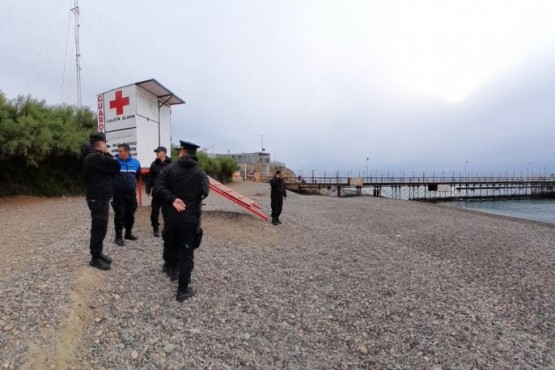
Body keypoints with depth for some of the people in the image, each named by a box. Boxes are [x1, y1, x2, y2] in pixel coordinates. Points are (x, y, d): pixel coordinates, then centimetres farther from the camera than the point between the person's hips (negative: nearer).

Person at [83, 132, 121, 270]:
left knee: (100, 228, 17)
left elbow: (110, 169, 15)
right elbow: (115, 167, -22)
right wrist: (107, 154, -7)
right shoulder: (94, 157, -18)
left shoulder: (96, 157, 17)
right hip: (98, 199, -11)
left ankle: (98, 253, 28)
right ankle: (95, 258, 7)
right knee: (99, 229, -3)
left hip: (101, 198, 11)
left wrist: (106, 155, 1)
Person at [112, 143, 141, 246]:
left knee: (130, 214, 13)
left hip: (131, 193, 4)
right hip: (118, 194, -4)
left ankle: (128, 233, 28)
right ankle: (118, 237, 10)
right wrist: (114, 185, 0)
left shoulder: (135, 162, 3)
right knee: (119, 215, 0)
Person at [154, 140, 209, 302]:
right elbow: (204, 192, -13)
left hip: (171, 216, 2)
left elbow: (158, 187, -14)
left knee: (170, 243, 27)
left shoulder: (170, 168, 0)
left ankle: (170, 265, 51)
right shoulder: (200, 172, -1)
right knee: (186, 254, 3)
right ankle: (183, 290, 7)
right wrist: (193, 201, 4)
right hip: (190, 218, -2)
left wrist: (172, 199, -12)